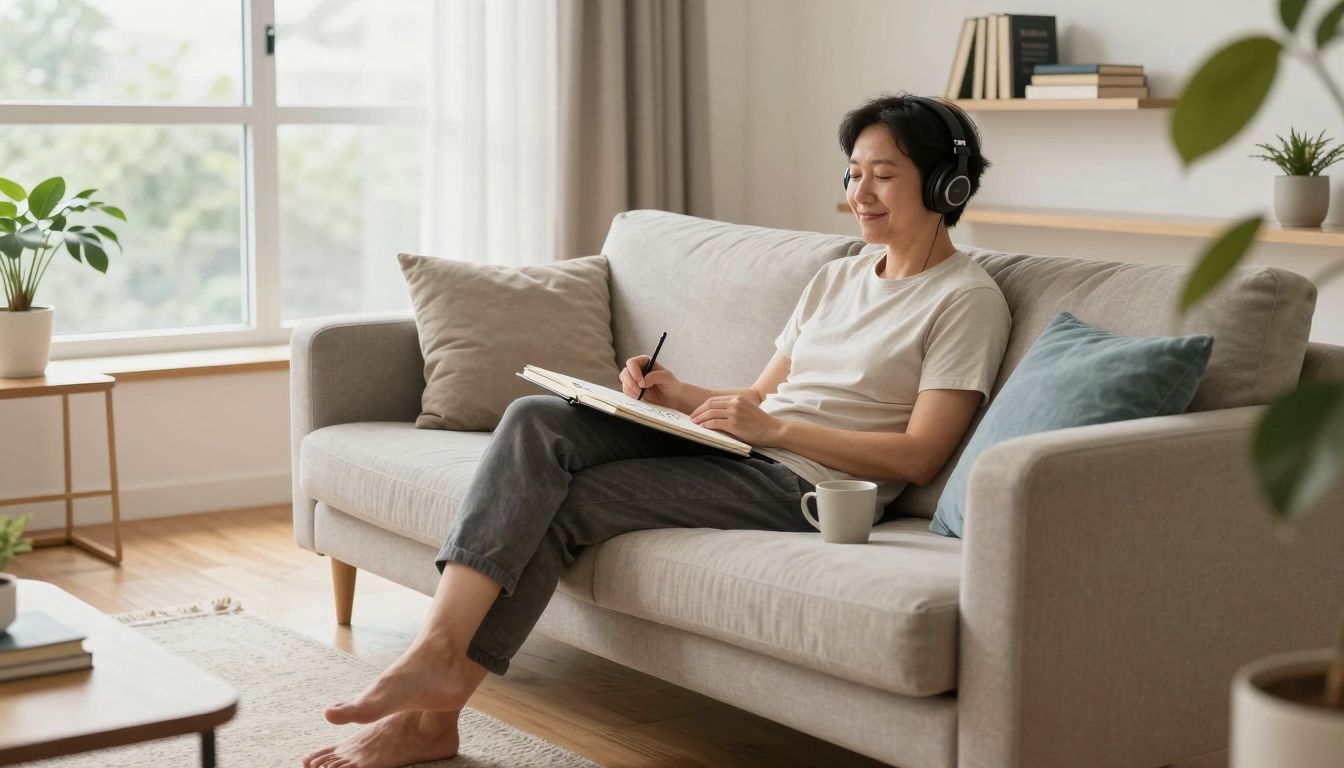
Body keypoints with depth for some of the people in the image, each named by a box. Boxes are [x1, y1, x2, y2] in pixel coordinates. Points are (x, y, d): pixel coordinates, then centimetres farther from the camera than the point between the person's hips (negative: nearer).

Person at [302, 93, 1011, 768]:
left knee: (558, 503, -20)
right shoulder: (838, 277, 22)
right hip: (726, 450, 8)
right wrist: (678, 394, 0)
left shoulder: (967, 300, -2)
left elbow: (918, 457, -11)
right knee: (535, 421, -17)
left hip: (799, 482, -7)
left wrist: (773, 427, -16)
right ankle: (437, 650, -25)